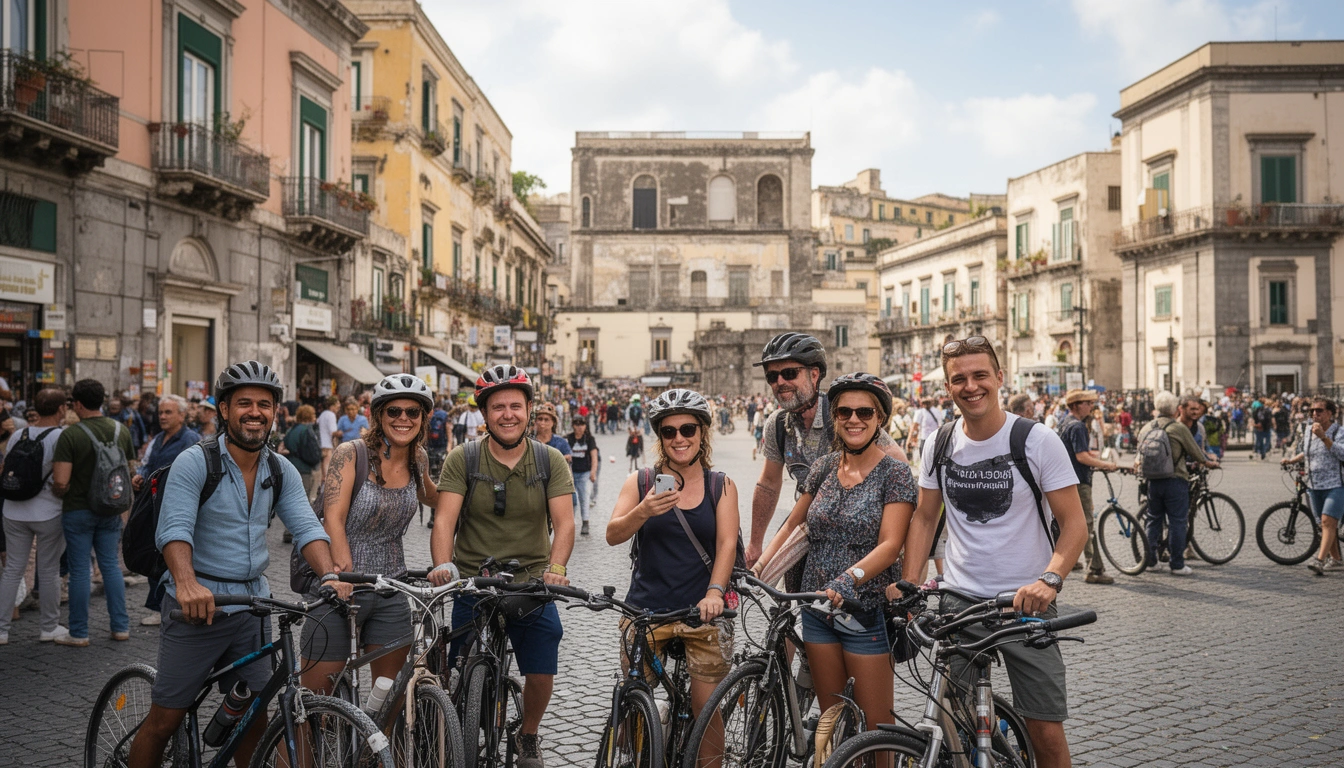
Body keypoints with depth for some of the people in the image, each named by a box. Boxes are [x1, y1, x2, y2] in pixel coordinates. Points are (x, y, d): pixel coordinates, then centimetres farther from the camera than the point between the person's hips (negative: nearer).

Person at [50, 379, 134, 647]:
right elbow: (131, 471, 8)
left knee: (79, 570, 4)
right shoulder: (122, 431, 0)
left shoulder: (70, 435, -16)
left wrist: (58, 494, 1)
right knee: (111, 565, 12)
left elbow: (61, 481, -21)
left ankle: (79, 633, 12)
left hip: (78, 511, -4)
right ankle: (121, 626, 14)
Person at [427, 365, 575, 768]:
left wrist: (555, 568, -28)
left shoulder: (550, 460, -2)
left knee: (541, 674, 0)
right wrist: (443, 564, -31)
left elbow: (564, 522, -10)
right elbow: (444, 518, -13)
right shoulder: (462, 459, -4)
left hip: (532, 586, 1)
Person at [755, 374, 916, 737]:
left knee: (877, 723, 0)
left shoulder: (895, 472, -8)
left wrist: (847, 579, -30)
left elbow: (890, 544, -16)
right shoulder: (824, 467, 7)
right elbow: (793, 524, 14)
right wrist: (760, 565, 2)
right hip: (817, 608, 5)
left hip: (866, 610, -5)